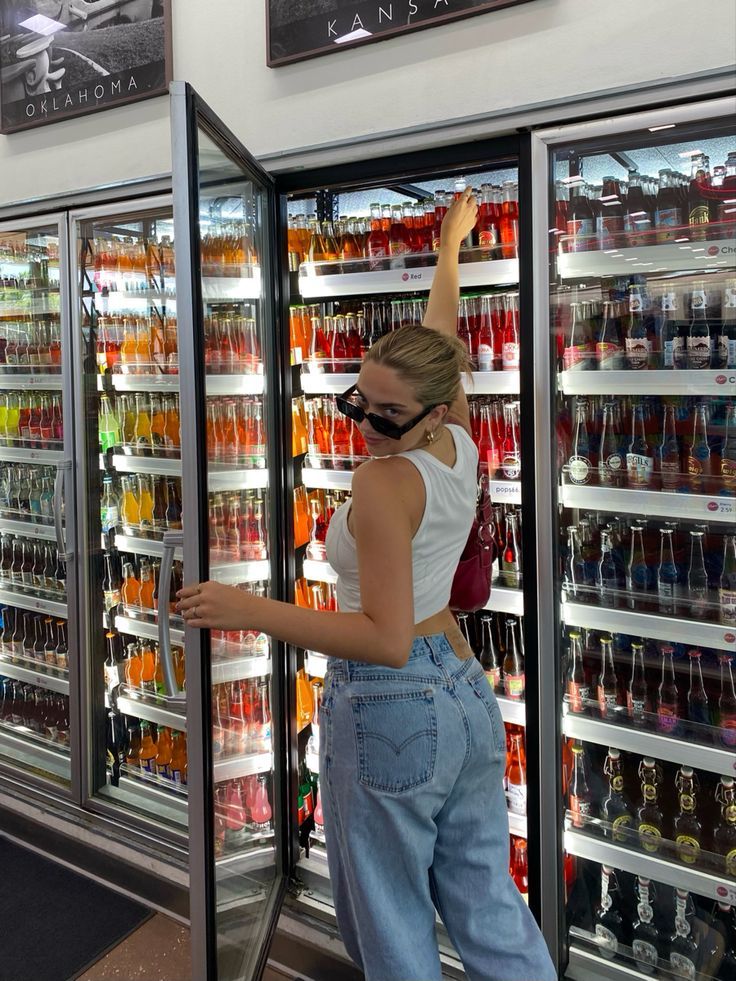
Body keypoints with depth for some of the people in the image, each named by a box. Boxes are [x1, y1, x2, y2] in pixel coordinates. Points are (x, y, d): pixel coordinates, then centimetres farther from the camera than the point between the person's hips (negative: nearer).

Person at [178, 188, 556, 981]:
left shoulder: (384, 479, -21)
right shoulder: (460, 444, -1)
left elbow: (386, 638, -25)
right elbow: (439, 337, 16)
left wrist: (250, 610, -27)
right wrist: (450, 246, 33)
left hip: (391, 712, -8)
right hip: (467, 695, 8)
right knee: (487, 907, 18)